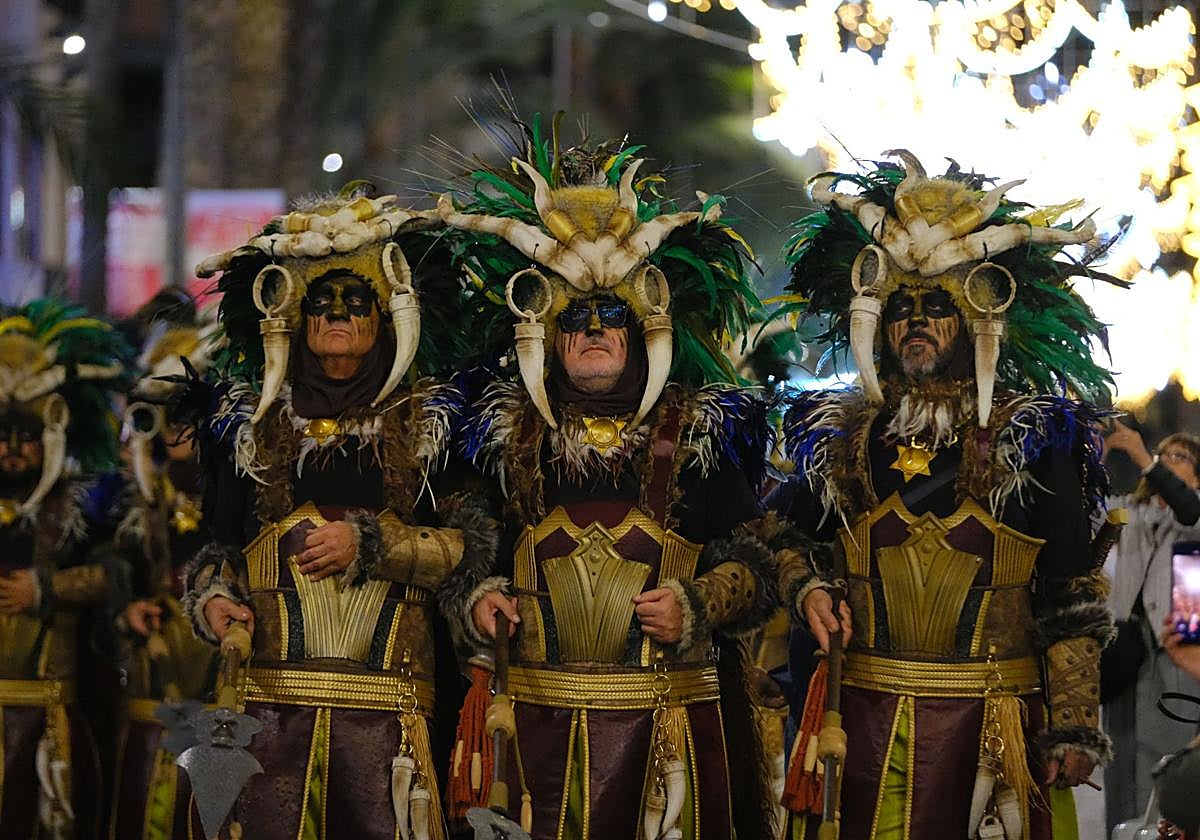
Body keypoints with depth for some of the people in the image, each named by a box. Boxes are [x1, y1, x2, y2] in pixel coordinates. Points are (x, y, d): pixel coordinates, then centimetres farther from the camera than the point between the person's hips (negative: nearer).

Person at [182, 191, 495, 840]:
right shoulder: (256, 424, 16)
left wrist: (370, 544, -8)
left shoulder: (428, 423, 11)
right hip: (270, 704, 1)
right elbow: (215, 542, 20)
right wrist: (210, 598, 0)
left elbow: (475, 544, 2)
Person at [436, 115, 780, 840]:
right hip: (543, 725, 1)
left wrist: (694, 608, -14)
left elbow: (753, 567, 3)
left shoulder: (698, 433, 5)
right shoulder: (507, 437, 10)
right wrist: (478, 598, -4)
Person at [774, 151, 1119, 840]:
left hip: (990, 725, -2)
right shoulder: (837, 437, 9)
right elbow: (787, 538, 19)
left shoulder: (1034, 440, 1)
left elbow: (1070, 605, -1)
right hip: (866, 717, 2)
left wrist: (1072, 728, -7)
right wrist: (805, 589, -3)